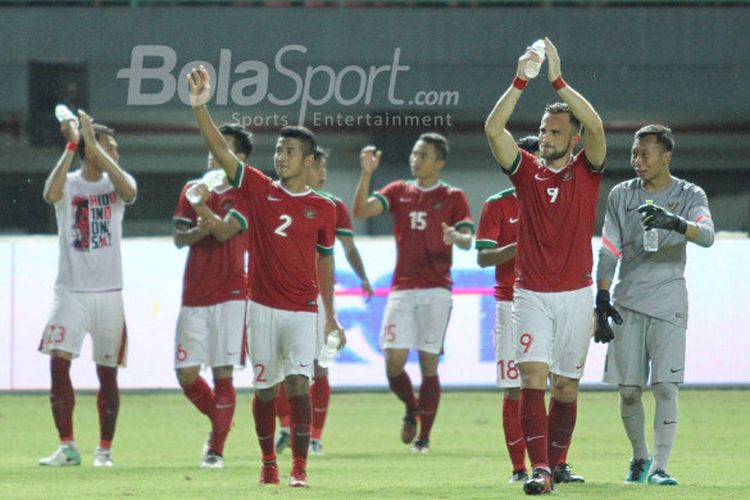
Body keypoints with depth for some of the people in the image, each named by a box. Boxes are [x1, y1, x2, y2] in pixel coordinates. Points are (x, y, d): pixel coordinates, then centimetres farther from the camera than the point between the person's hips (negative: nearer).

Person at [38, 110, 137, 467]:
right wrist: (72, 146, -24)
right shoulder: (68, 184, -1)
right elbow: (51, 194, -25)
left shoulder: (116, 182, 3)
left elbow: (129, 191, -21)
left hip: (109, 293, 1)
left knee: (107, 373, 5)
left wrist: (93, 146, -24)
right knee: (58, 363, -13)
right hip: (70, 291, -1)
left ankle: (104, 449, 14)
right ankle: (67, 447, -8)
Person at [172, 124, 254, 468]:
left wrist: (203, 207, -32)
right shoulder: (192, 189, 13)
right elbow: (179, 238, 8)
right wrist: (199, 231, -13)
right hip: (193, 295, 4)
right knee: (186, 374, -1)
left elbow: (225, 231, -16)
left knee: (223, 374, -5)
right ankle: (220, 423, 24)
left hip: (230, 295, -4)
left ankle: (216, 449, 3)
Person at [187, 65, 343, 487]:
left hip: (303, 310, -1)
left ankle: (300, 467, -13)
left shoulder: (323, 209, 3)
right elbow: (221, 151, -6)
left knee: (298, 382, -12)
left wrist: (331, 315, 14)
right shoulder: (260, 190, 3)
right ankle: (269, 464, 18)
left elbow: (325, 261, 12)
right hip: (263, 306, 1)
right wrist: (200, 107, -18)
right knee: (265, 387, 7)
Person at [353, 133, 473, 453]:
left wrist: (455, 237, -28)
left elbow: (468, 240, -5)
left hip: (436, 291, -2)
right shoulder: (398, 192, 12)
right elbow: (361, 211, -1)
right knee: (393, 363, -8)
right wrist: (367, 173, -12)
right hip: (402, 289, 2)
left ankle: (424, 436, 6)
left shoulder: (453, 197, 5)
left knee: (429, 364, -3)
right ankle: (411, 409, 22)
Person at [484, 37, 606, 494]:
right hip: (531, 295, 0)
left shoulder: (587, 171, 3)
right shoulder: (527, 170, 5)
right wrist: (521, 81, -16)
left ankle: (555, 462, 22)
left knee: (566, 387, 7)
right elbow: (494, 129, -8)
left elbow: (596, 126, -15)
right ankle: (539, 469, -21)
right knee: (533, 378, -13)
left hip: (575, 294, 0)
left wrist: (557, 80, -19)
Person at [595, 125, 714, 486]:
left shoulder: (690, 196, 1)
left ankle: (659, 467, -11)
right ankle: (640, 458, 22)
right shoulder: (621, 196, 8)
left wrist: (673, 222, -36)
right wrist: (602, 302, 1)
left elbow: (707, 235, -17)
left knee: (666, 387, -12)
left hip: (668, 304, -2)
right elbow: (608, 253, 8)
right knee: (628, 389, 3)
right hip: (627, 304, 2)